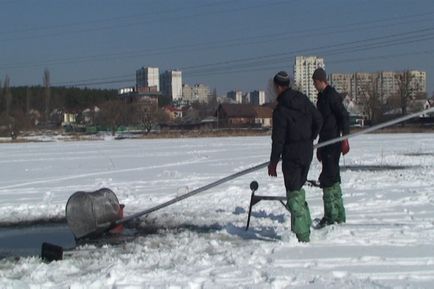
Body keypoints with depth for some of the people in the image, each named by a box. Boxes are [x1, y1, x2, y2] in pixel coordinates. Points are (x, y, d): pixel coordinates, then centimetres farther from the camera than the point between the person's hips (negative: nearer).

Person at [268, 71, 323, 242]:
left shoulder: (280, 110, -16)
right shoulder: (304, 100, 4)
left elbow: (278, 139, -15)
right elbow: (318, 120, 11)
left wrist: (273, 162, -7)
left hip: (292, 155, -7)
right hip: (307, 152, 7)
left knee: (293, 193, -1)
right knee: (298, 187, 22)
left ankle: (302, 236, -3)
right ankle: (305, 225, 23)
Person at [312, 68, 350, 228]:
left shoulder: (332, 95, -11)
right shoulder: (321, 97, 18)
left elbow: (344, 116, -17)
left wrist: (345, 138, -23)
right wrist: (320, 146, 26)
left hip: (333, 143, -10)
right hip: (326, 143, 10)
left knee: (328, 178, -11)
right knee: (332, 177, 13)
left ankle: (331, 216, -8)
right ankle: (339, 216, 20)